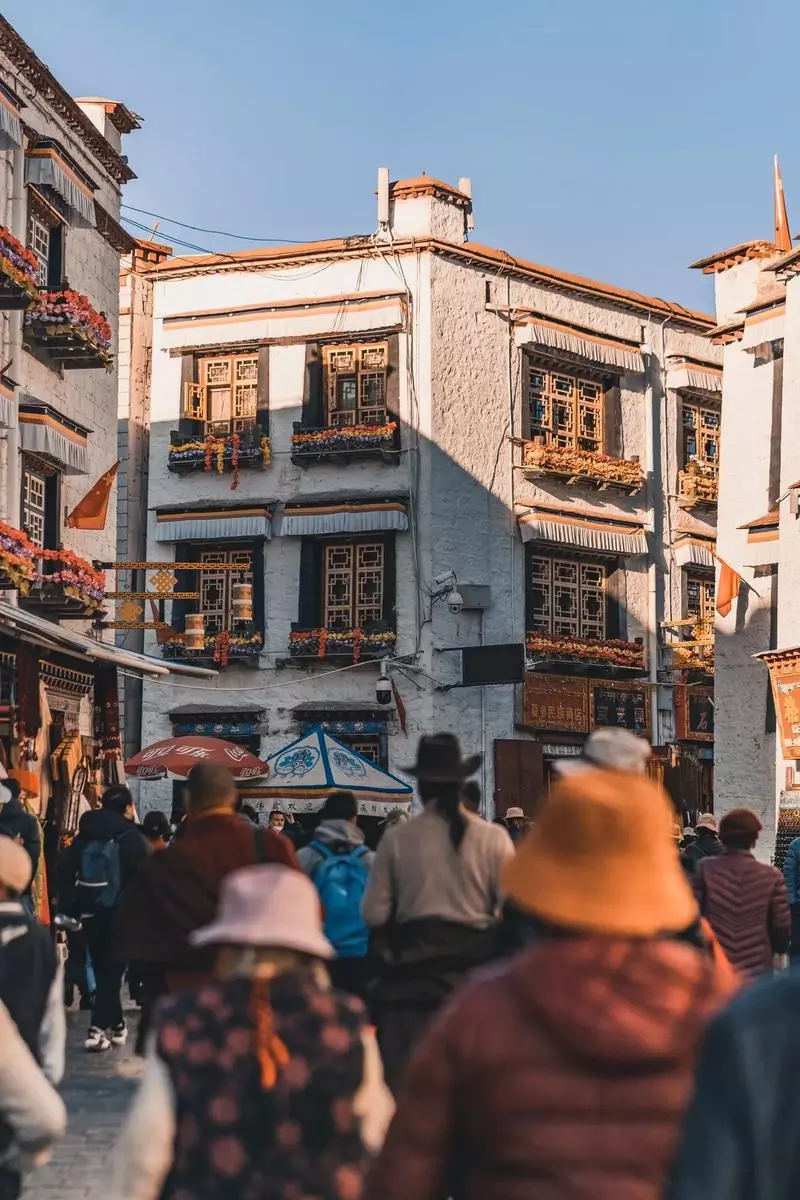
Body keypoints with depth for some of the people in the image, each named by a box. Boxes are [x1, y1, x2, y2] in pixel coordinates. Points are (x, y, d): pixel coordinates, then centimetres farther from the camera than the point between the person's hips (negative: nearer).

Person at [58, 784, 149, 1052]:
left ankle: (116, 1025, 24)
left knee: (102, 970, 16)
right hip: (121, 914, -5)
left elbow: (65, 871, 8)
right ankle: (97, 1030, -11)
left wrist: (70, 907, 10)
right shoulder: (133, 838, -7)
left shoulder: (84, 836, 9)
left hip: (90, 913, 5)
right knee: (113, 971, -1)